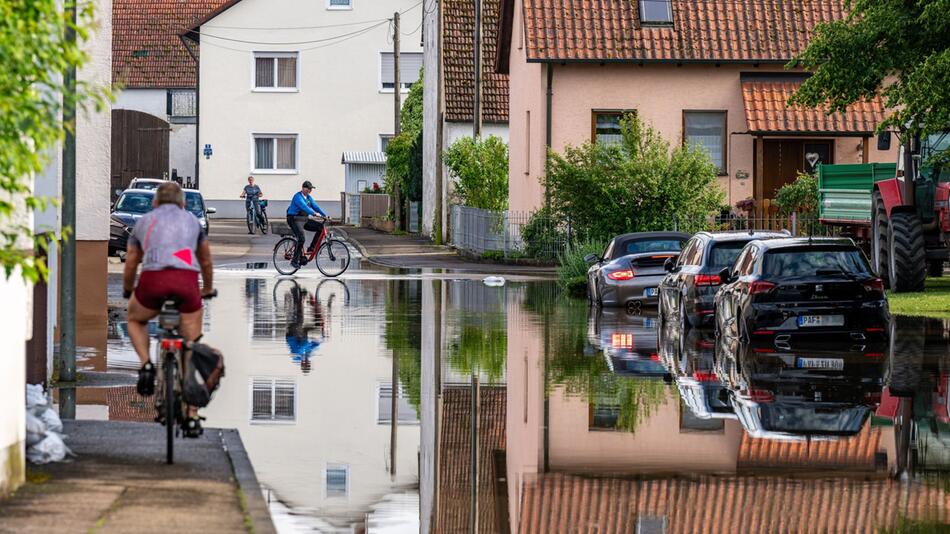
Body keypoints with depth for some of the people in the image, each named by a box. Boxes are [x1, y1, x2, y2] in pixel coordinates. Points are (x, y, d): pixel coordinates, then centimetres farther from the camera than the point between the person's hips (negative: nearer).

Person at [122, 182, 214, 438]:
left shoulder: (144, 221, 27)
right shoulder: (192, 220, 29)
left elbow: (130, 266, 33)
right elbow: (206, 262, 41)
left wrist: (128, 291, 52)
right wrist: (207, 289, 58)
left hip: (153, 279, 0)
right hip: (186, 280, 0)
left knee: (135, 321, 32)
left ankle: (146, 364, 5)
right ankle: (192, 417, 7)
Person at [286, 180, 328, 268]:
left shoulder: (308, 197, 14)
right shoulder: (298, 196, -14)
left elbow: (315, 206, 6)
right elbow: (304, 207, -30)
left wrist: (325, 216, -8)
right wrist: (314, 214, -42)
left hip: (304, 220, 9)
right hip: (295, 220, -9)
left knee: (320, 227, -6)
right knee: (302, 238, -25)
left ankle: (312, 248, 0)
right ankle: (295, 260, -18)